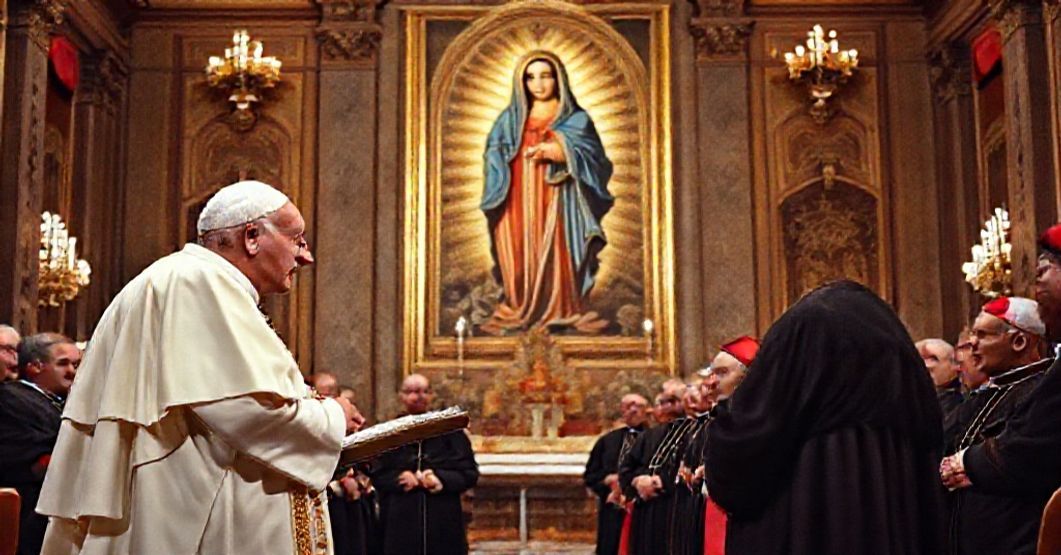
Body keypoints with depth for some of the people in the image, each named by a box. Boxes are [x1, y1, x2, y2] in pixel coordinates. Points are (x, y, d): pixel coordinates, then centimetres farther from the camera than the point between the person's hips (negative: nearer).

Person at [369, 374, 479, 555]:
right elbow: (376, 475, 5)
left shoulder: (449, 430, 5)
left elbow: (470, 473, 2)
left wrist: (442, 479, -13)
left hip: (443, 523, 0)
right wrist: (399, 479, -13)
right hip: (401, 523, 0)